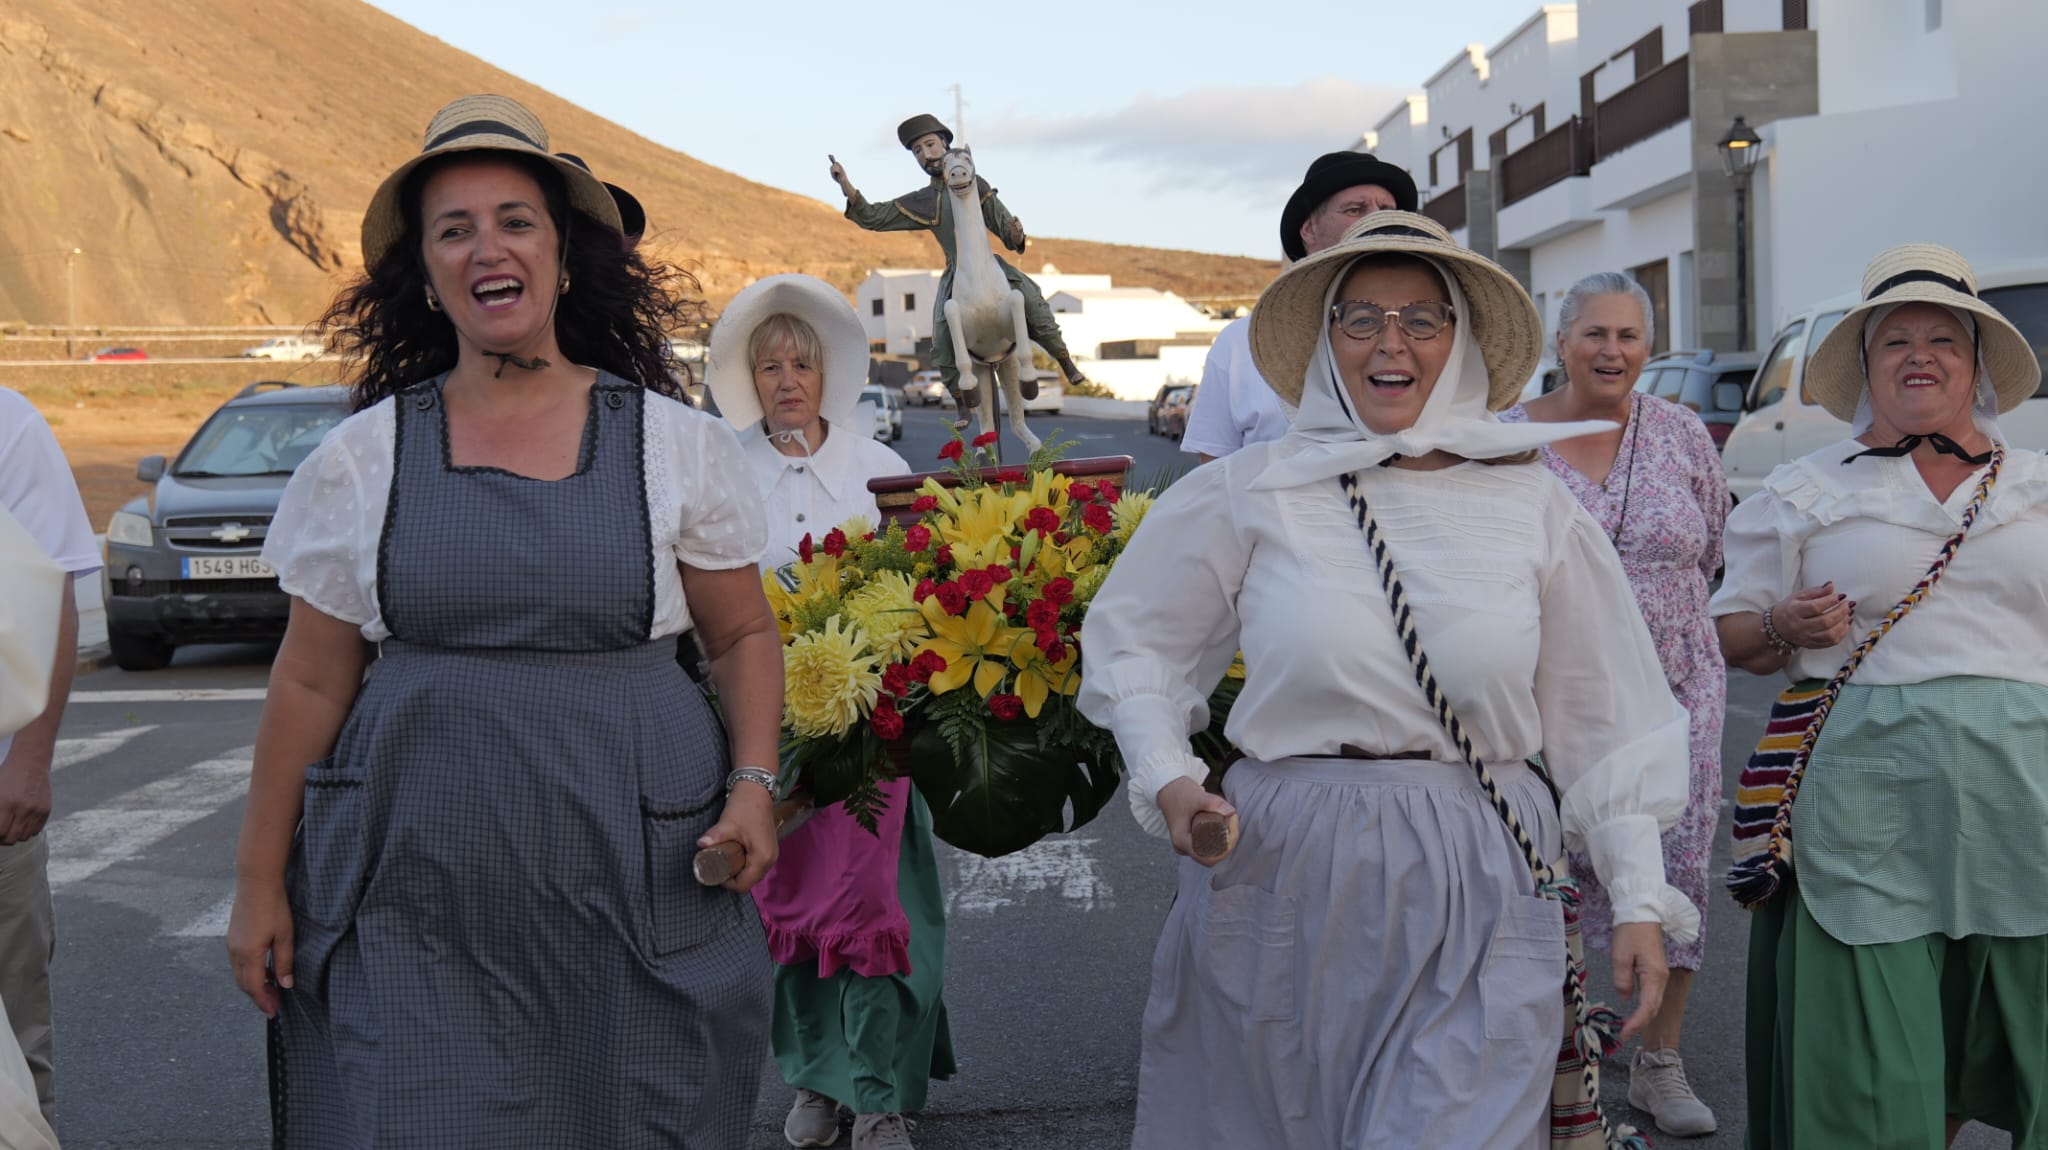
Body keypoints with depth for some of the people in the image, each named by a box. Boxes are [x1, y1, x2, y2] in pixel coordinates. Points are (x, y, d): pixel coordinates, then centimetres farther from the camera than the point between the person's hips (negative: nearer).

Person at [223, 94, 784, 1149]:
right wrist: (261, 884, 7)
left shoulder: (673, 442, 2)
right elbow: (310, 684, 7)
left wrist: (754, 784, -8)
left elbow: (744, 637, 8)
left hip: (630, 867, 0)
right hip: (416, 883, 1)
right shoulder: (362, 457, 4)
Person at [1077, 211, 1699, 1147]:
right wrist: (1167, 779, -5)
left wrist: (1639, 900, 6)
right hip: (1285, 885, 0)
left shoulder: (1534, 508, 4)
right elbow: (1132, 644, 9)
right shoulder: (1251, 491, 0)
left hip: (1478, 895, 0)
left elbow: (1604, 723, 9)